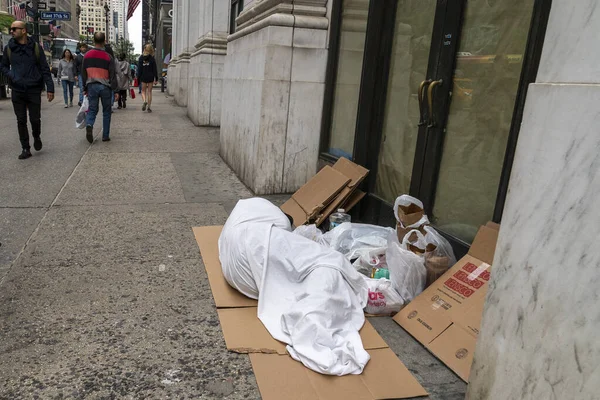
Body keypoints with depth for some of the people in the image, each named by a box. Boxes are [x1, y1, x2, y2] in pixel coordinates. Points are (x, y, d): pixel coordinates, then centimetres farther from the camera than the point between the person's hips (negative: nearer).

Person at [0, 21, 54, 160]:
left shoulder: (36, 48, -1)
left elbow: (45, 69, -1)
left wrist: (50, 88, -8)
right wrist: (11, 75, -5)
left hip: (34, 90, -2)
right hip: (17, 91, 2)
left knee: (35, 119, 3)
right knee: (21, 121, 3)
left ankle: (37, 137, 33)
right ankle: (25, 149, 10)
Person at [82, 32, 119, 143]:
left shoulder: (87, 55, 6)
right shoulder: (108, 57, -6)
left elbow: (84, 73, 12)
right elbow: (113, 75, -7)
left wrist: (85, 88, 21)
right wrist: (115, 90, -1)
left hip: (91, 86, 3)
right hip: (105, 87, -2)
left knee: (92, 109, 9)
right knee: (106, 112, 7)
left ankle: (89, 125, -21)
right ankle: (105, 136, 9)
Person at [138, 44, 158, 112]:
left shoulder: (141, 58, 0)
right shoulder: (152, 58, -6)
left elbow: (139, 69, 1)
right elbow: (154, 69, -5)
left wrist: (138, 78, 5)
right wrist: (156, 79, 0)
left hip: (143, 77, 1)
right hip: (150, 77, -1)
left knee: (143, 91, 14)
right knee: (149, 91, 6)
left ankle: (144, 101, -14)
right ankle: (149, 107, 5)